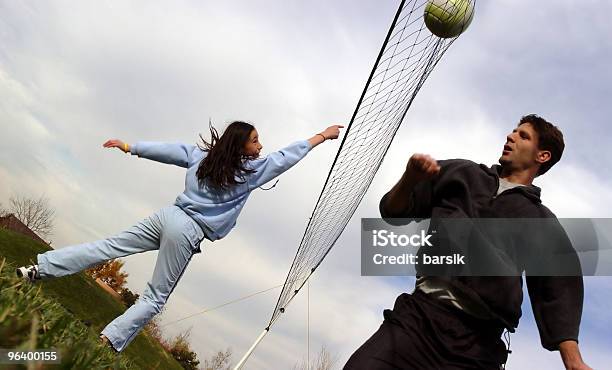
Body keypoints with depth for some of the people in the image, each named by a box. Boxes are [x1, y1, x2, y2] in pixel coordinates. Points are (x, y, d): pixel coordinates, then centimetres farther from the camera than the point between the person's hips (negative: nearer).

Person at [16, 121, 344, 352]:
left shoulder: (201, 155, 6)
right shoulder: (250, 170, -7)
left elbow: (166, 149, 11)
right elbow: (287, 157, -3)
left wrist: (128, 147, 21)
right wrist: (323, 136, 6)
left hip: (168, 216, 5)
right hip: (187, 234, -5)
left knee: (109, 247, 14)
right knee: (156, 297, 6)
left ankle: (40, 268, 13)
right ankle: (108, 342, 5)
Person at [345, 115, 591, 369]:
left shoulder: (541, 221, 15)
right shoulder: (461, 173, 18)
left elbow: (558, 290, 5)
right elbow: (394, 212, 16)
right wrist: (410, 179, -4)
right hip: (418, 314, 1)